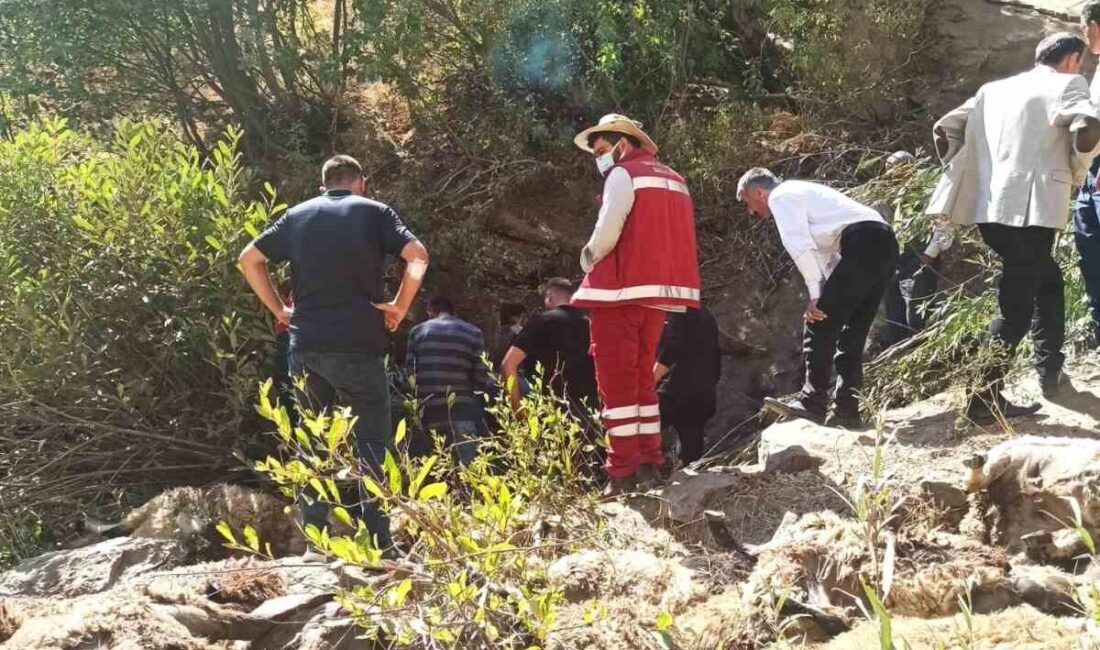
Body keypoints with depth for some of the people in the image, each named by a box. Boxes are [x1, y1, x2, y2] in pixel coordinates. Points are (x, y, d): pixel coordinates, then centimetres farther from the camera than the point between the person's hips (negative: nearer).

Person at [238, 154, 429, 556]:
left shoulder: (297, 216, 14)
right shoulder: (374, 212, 4)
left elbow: (249, 259, 13)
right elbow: (418, 256, -9)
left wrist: (279, 309, 14)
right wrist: (399, 308, -1)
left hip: (306, 345, 4)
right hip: (357, 344, -3)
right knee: (372, 442, 2)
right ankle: (378, 543, -3)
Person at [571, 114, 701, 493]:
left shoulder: (624, 174, -5)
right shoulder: (673, 179, 20)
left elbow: (606, 233, -15)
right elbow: (672, 240, 15)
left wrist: (588, 261, 4)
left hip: (622, 290, -8)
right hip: (659, 291, 8)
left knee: (616, 381, -5)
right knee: (641, 377, 16)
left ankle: (623, 472, -8)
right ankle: (649, 463, 14)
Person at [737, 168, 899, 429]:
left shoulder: (781, 196, 3)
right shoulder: (802, 193, 32)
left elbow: (800, 246, -10)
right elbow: (824, 250, 28)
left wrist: (816, 294, -9)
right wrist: (830, 294, 20)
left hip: (863, 244, -10)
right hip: (884, 244, 10)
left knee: (820, 322, -7)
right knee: (852, 331, 11)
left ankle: (812, 404, -9)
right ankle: (846, 410, 8)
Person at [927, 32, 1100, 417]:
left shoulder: (994, 90, 20)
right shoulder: (1066, 84, 1)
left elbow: (944, 128, 19)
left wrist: (963, 174, 22)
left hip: (990, 209, 7)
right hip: (1030, 209, -7)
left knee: (1047, 280, 26)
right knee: (1016, 308, -4)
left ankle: (1050, 372, 28)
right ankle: (984, 400, -8)